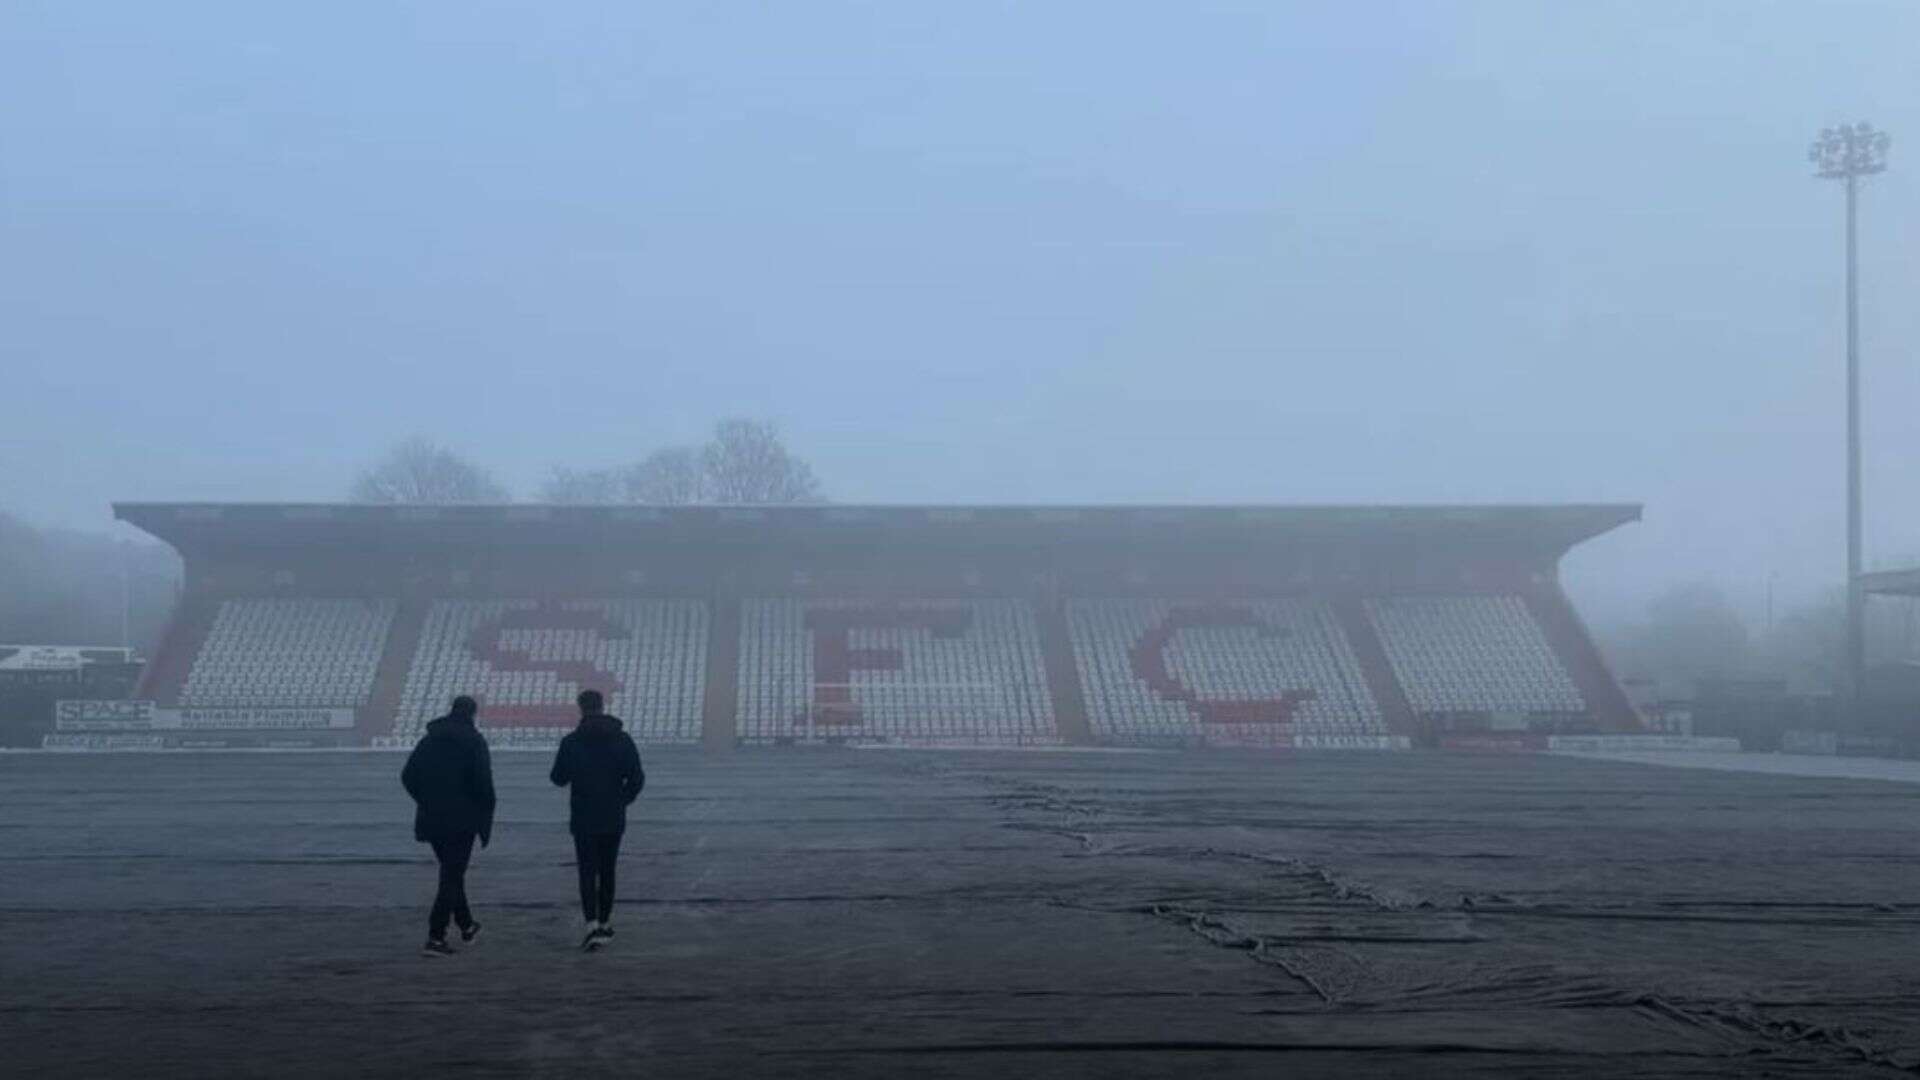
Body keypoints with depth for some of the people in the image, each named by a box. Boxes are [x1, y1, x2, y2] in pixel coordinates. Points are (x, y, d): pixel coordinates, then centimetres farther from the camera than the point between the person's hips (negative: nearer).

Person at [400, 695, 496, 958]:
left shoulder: (430, 739, 7)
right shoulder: (474, 741, -8)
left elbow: (408, 776, 6)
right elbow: (483, 781, -16)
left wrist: (426, 801, 15)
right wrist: (486, 812, -3)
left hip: (432, 818, 6)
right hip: (462, 819, -6)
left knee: (451, 872, 22)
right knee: (452, 876, -3)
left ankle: (466, 925, 35)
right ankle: (435, 937, -11)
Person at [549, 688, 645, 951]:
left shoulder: (571, 741, -8)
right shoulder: (622, 739, -1)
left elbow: (558, 778, -3)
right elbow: (637, 777, -4)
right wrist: (622, 801, 8)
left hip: (583, 820, -2)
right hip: (614, 820, 2)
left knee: (587, 873, 0)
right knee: (607, 872, 15)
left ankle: (593, 925, -16)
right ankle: (605, 924, 23)